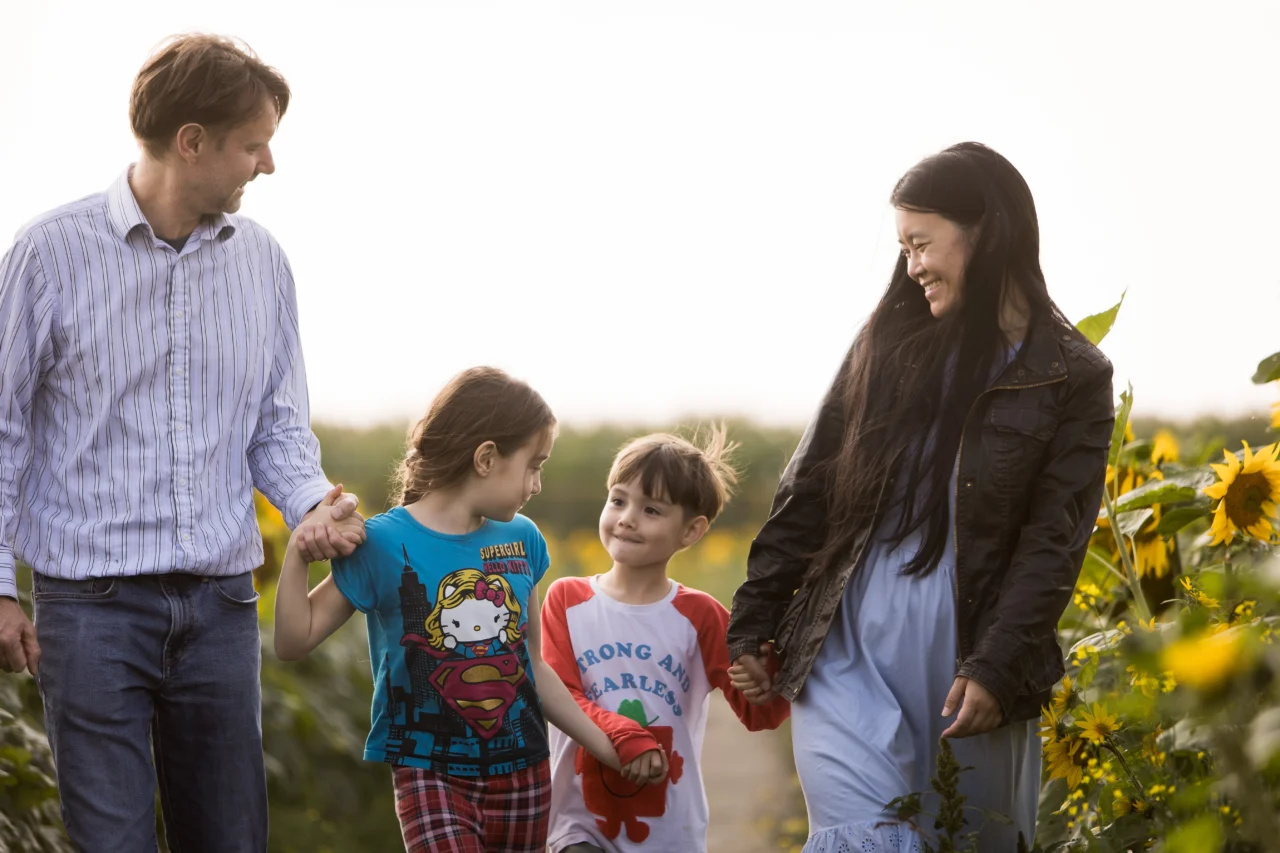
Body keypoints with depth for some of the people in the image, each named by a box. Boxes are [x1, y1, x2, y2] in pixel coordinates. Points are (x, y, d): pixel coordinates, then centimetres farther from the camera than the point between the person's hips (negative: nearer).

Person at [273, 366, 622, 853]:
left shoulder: (521, 539, 6)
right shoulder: (385, 543, -9)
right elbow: (295, 641, -6)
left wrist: (611, 750, 16)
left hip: (523, 773, 5)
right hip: (430, 772, -5)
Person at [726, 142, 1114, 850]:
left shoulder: (1071, 379, 0)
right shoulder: (889, 344, 10)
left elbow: (1053, 541, -5)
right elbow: (807, 491, 11)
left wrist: (997, 667, -14)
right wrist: (753, 625, 9)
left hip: (968, 663, -1)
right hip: (847, 651, 1)